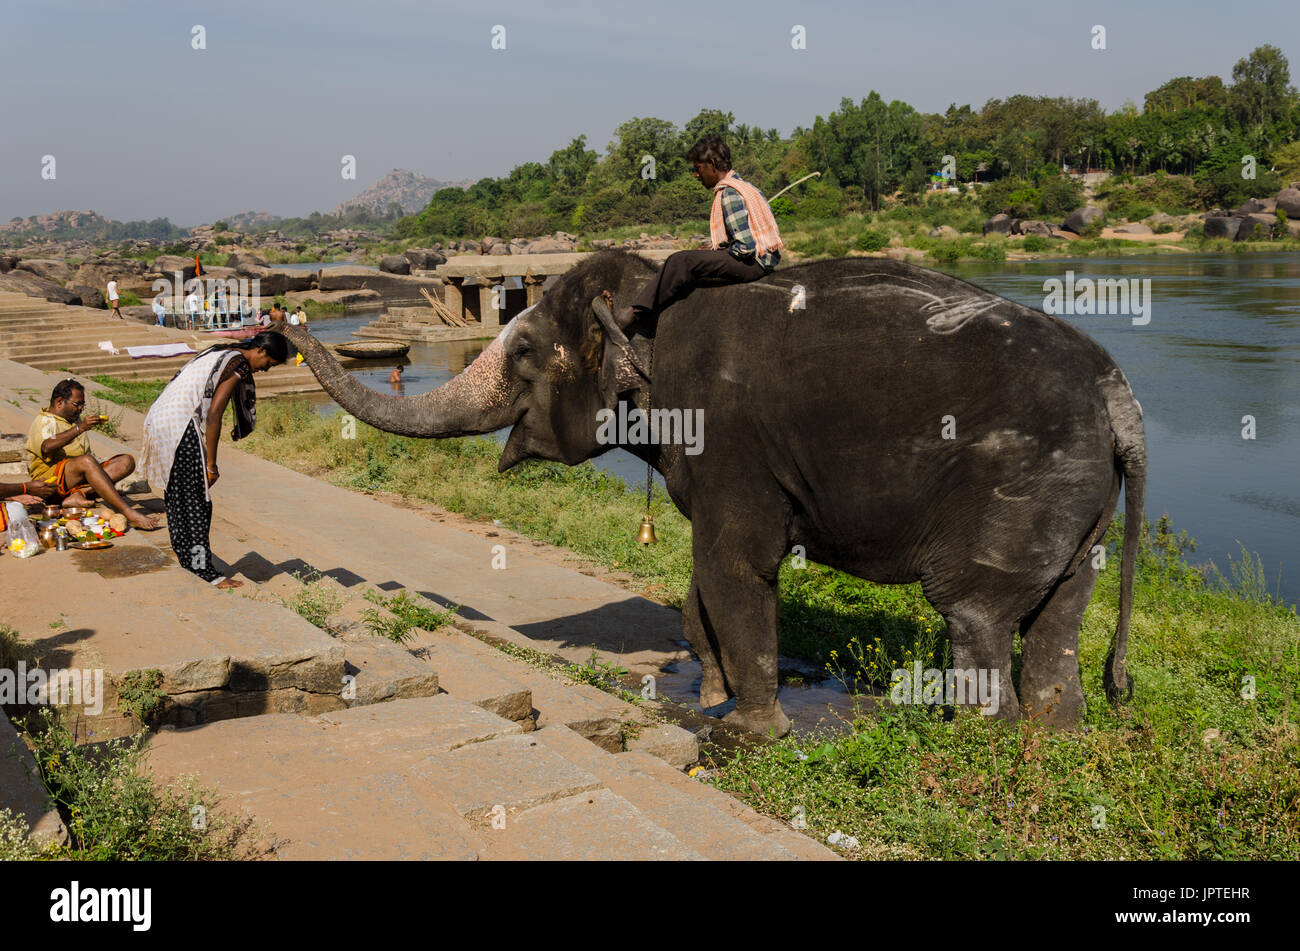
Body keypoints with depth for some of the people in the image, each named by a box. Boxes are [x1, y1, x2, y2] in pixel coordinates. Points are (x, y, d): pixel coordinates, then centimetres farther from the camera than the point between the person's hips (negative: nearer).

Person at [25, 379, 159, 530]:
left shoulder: (75, 420, 27)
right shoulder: (44, 421, 1)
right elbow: (47, 448, -22)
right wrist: (80, 428, -27)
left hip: (82, 477, 8)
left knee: (126, 461, -11)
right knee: (86, 462, -38)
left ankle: (80, 493, -32)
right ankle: (129, 514, -51)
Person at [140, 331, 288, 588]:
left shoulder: (219, 353, 19)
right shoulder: (240, 364, -9)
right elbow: (213, 413, -17)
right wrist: (211, 464, -12)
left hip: (159, 418, 10)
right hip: (181, 425, -10)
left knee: (177, 492, 19)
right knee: (196, 499, -3)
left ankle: (185, 550, 32)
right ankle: (203, 569, 0)